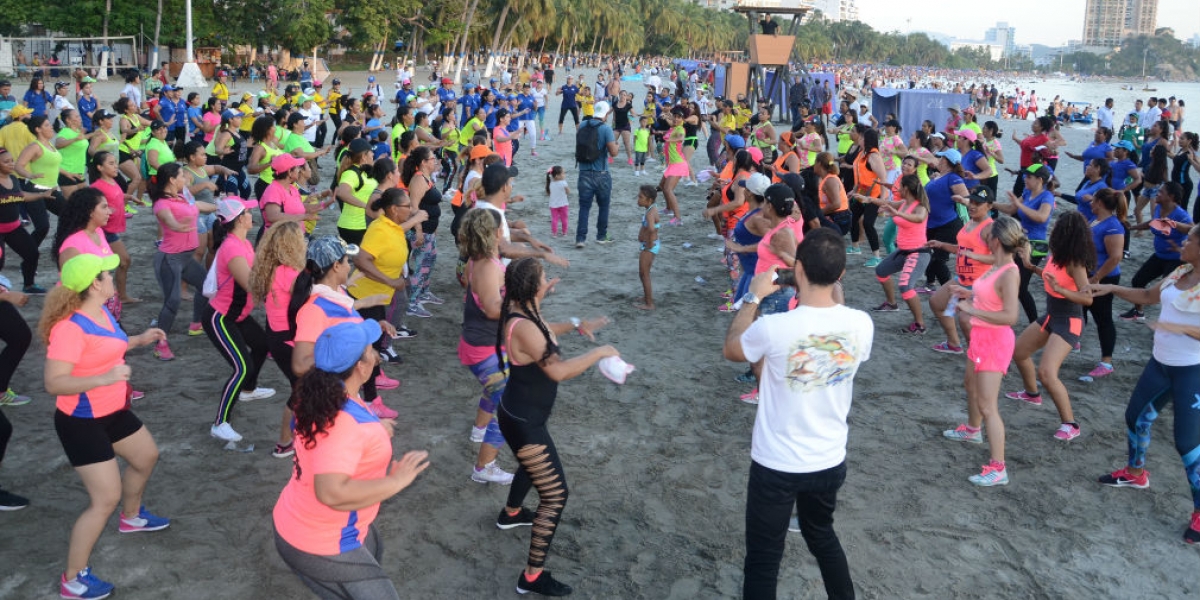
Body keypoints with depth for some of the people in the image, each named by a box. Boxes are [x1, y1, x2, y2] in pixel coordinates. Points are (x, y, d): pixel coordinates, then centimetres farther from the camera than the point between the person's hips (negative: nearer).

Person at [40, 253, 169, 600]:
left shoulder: (101, 313, 1)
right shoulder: (70, 328, -29)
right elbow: (53, 383, -33)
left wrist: (139, 340, 12)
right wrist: (103, 378, -43)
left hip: (112, 411, 10)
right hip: (82, 423, -10)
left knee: (146, 456, 28)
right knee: (106, 499, -8)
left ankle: (132, 517, 54)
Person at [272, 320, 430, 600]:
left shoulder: (324, 396, -4)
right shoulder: (344, 422, -33)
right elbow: (332, 493, -42)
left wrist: (373, 430, 20)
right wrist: (397, 480, -33)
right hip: (320, 547, -10)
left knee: (372, 548, 35)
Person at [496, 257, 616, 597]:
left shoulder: (520, 310, -2)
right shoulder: (523, 326, -32)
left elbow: (543, 334, 20)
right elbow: (558, 371, -37)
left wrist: (575, 325, 7)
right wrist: (599, 353, -25)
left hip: (521, 415, 11)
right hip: (523, 422, -11)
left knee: (533, 465, 37)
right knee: (555, 494, -5)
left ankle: (511, 514, 64)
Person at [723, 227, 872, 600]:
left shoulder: (774, 327, -25)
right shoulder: (861, 324, -13)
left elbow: (731, 350, -2)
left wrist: (754, 297, 5)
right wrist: (830, 291, 11)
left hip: (777, 465, -4)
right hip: (830, 462, 5)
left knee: (763, 559, 10)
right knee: (821, 534, 31)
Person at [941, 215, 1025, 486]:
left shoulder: (1009, 273, -25)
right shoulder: (997, 267, 2)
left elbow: (1010, 315, -32)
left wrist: (971, 310, -30)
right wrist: (968, 293, 10)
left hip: (995, 342, -10)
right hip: (982, 337, 10)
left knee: (987, 406, -10)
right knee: (971, 384, 32)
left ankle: (998, 469, -6)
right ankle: (972, 429, 58)